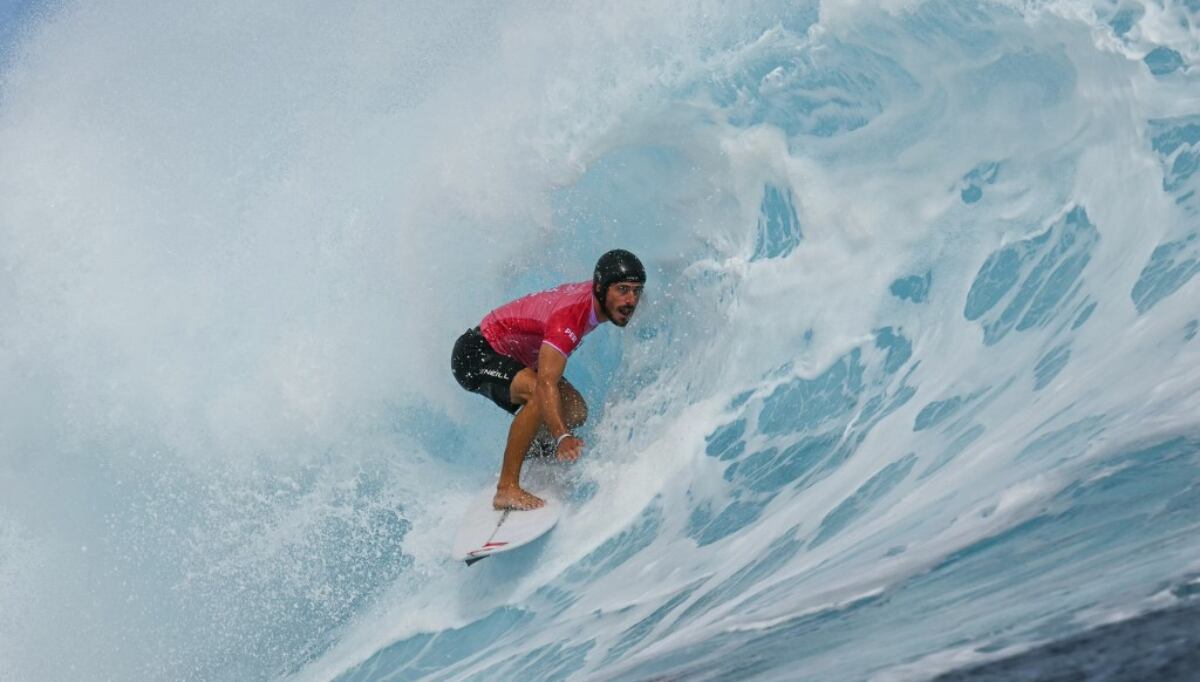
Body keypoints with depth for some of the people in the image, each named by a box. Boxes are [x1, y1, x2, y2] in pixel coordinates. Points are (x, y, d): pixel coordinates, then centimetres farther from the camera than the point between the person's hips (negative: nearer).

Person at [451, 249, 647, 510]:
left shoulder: (595, 293, -10)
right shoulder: (569, 317, -35)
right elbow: (546, 383, -46)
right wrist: (562, 437, -57)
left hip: (517, 355, 9)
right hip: (476, 352, -9)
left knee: (575, 412, -4)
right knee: (539, 393, -35)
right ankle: (507, 488, -29)